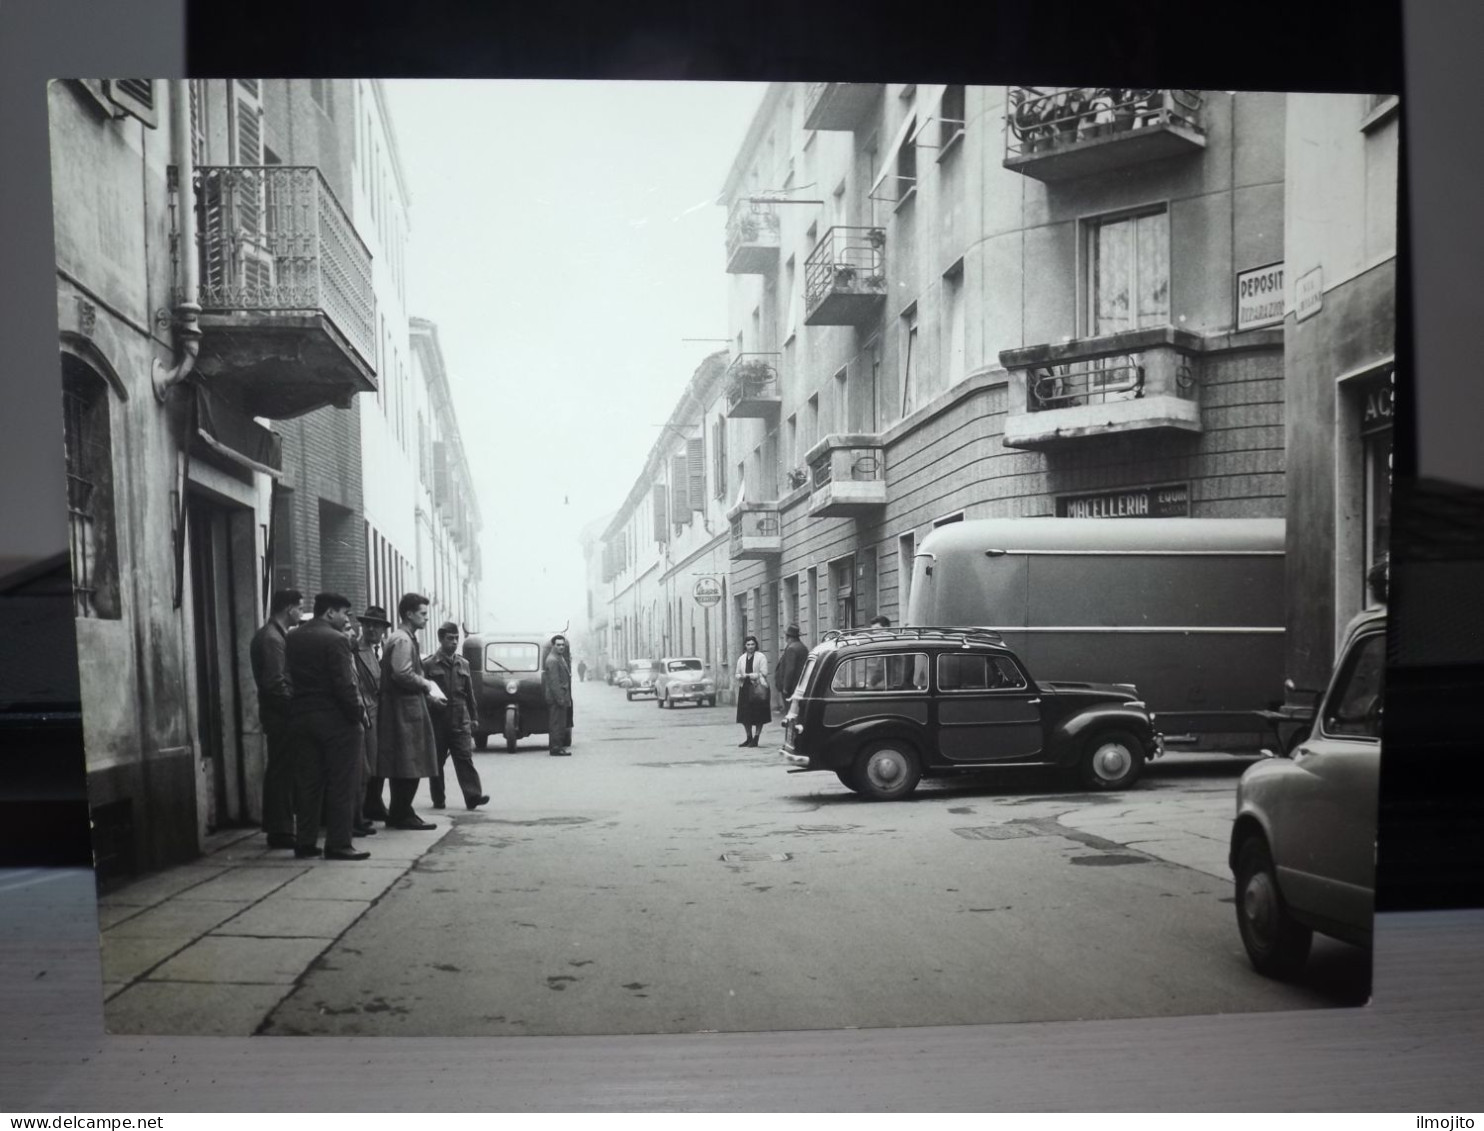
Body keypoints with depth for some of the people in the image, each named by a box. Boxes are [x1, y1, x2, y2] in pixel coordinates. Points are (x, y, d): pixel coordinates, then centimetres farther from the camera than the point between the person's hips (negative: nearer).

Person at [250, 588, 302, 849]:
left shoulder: (268, 635, 15)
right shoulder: (273, 638, -17)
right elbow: (276, 682, -22)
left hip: (275, 712, 10)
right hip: (280, 712, -10)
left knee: (278, 771, 15)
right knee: (283, 771, -5)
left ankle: (277, 828, 22)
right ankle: (281, 831, 0)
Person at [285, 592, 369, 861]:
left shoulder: (292, 638, 8)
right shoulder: (335, 640, -15)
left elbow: (290, 678, 10)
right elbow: (345, 685, -18)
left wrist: (303, 705, 14)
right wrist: (357, 717, -9)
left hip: (301, 717, 7)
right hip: (335, 719, -7)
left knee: (306, 783, 11)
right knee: (340, 784, 0)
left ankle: (305, 842, 15)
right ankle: (339, 844, 2)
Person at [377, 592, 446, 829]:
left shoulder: (404, 638, 18)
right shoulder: (402, 640, -14)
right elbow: (403, 674, -23)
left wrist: (426, 690, 12)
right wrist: (426, 685, -11)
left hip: (404, 706, 10)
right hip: (404, 707, -10)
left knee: (403, 765, 13)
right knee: (409, 764, -6)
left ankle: (399, 813, 17)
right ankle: (402, 814, -1)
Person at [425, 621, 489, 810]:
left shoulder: (463, 664, 13)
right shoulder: (428, 664, -1)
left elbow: (469, 693, 15)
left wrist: (474, 716, 13)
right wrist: (431, 699, -11)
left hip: (461, 720, 2)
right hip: (437, 721, -2)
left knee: (465, 758, -6)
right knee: (437, 761, 6)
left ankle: (473, 796, -12)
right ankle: (438, 799, 14)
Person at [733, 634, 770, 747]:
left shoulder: (761, 657, -2)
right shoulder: (741, 658, 14)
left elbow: (764, 673, -9)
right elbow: (737, 674, 17)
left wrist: (750, 675, -15)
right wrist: (741, 676, -6)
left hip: (758, 689, -5)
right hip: (745, 689, 5)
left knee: (759, 716, -3)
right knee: (745, 715, 6)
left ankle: (756, 738, 5)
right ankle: (749, 737, 20)